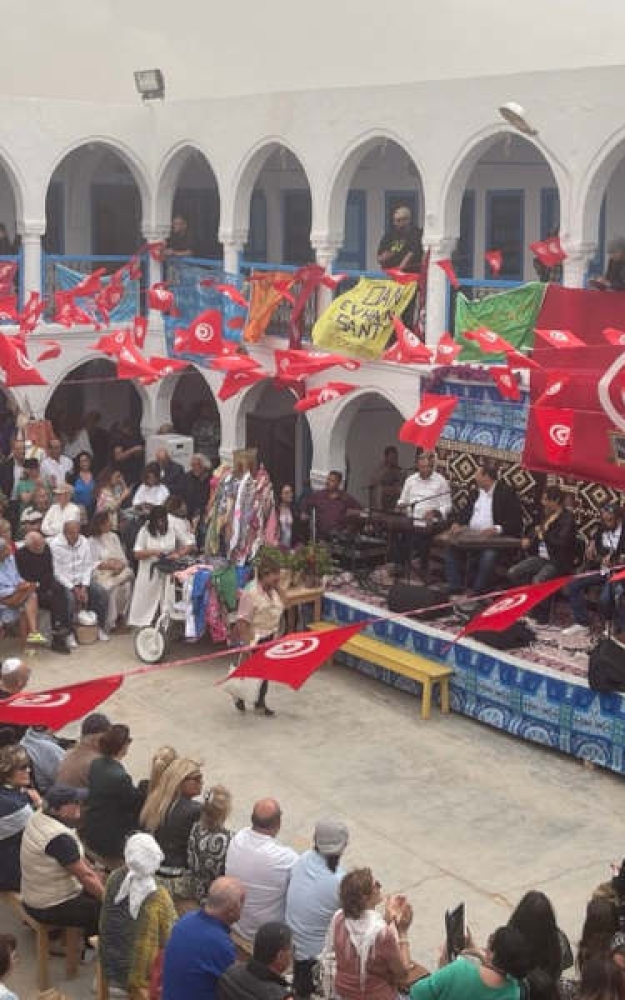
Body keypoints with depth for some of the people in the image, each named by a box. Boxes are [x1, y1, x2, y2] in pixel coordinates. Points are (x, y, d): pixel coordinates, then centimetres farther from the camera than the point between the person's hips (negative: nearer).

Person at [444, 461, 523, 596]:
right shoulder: (477, 492, 16)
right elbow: (467, 513, 21)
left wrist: (496, 529, -29)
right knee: (451, 548, -14)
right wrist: (458, 524, -2)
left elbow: (516, 524, -12)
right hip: (472, 538, 7)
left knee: (488, 555, -35)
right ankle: (455, 591, -16)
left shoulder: (507, 494, -6)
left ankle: (475, 594, -26)